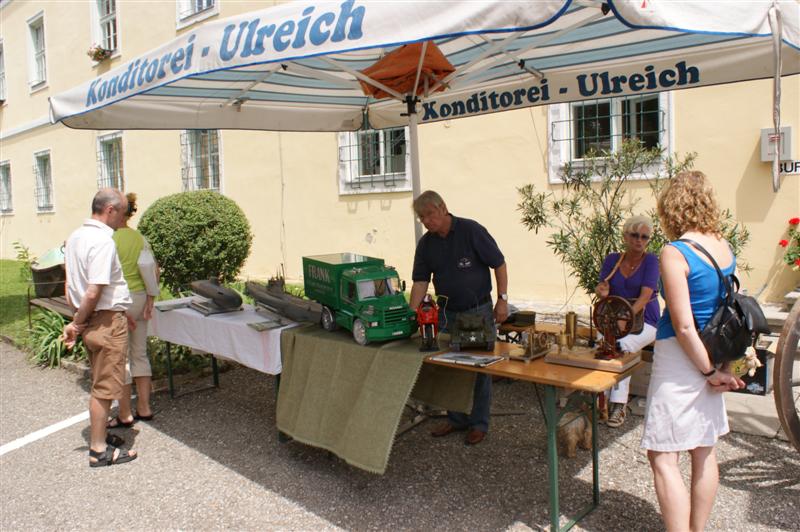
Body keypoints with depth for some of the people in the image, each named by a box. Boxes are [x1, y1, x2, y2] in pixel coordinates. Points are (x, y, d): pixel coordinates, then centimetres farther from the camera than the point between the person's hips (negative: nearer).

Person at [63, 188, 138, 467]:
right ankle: (99, 451, 11)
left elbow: (71, 283, 12)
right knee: (105, 387, 1)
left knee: (99, 383, 21)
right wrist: (77, 324, -11)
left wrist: (77, 320, 13)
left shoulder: (75, 236, 9)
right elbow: (93, 292, -24)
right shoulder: (103, 241, -21)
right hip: (107, 321, -9)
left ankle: (99, 435, 34)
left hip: (91, 320, 9)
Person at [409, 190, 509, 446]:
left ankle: (479, 423, 17)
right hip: (446, 312, 5)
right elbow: (420, 281, 0)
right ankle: (456, 419, 28)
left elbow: (499, 264, -9)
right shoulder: (426, 244, 1)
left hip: (478, 310, -5)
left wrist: (502, 299, -13)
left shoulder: (471, 230, -13)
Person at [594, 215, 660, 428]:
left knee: (623, 346, -31)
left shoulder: (651, 261, -6)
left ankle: (618, 404, -24)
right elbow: (602, 287, 0)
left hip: (644, 321, -3)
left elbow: (646, 295, -18)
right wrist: (602, 291, -26)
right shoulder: (612, 260, 7)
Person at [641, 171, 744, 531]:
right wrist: (717, 368, 14)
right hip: (711, 356, 9)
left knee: (662, 457, -1)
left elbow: (683, 326, -22)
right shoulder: (724, 248, 5)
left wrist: (710, 371, -11)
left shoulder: (674, 253, -18)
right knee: (704, 451, 18)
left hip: (683, 357, -8)